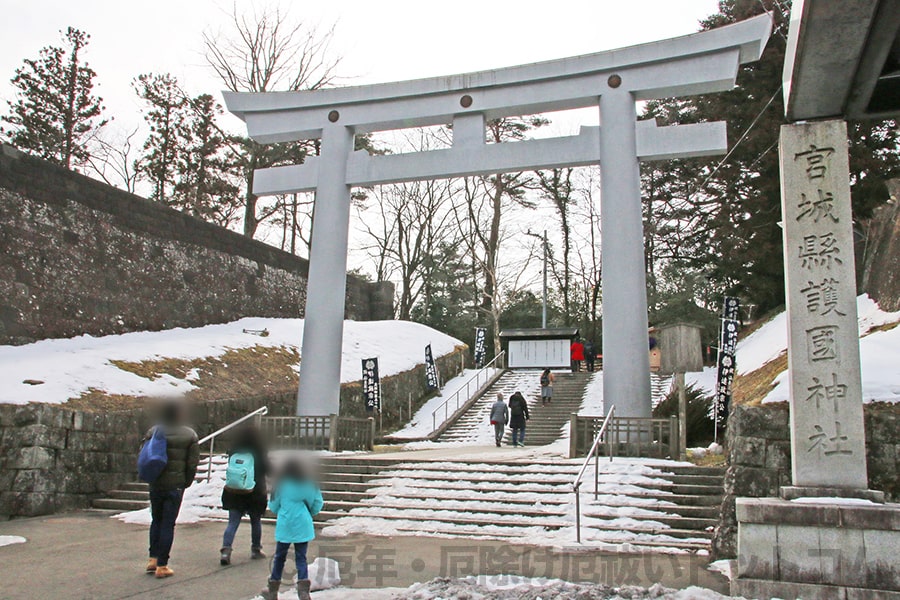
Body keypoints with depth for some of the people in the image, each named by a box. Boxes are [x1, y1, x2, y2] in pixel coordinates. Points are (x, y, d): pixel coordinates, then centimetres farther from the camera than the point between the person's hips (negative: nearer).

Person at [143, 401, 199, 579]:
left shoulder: (153, 432, 1)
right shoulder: (190, 435, -4)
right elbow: (193, 463, -5)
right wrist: (187, 482, 7)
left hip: (156, 484, 2)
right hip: (176, 485, -2)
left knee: (156, 520, 19)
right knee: (168, 524, 3)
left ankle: (153, 559, 20)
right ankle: (162, 566, 5)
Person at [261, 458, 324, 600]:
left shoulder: (281, 486, -6)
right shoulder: (310, 485, 1)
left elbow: (273, 506, 3)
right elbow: (318, 503, 3)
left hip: (285, 526, -1)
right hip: (303, 527, 1)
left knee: (279, 557, 14)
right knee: (301, 558, 8)